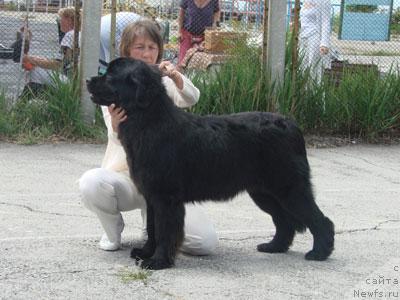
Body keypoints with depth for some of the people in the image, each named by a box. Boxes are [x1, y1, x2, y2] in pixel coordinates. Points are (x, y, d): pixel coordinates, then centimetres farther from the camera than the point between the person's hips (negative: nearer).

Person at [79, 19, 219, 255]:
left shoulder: (165, 83, 6)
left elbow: (191, 98, -17)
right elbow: (118, 138, -14)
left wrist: (176, 77, -39)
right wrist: (115, 125, -39)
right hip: (125, 176, -1)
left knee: (206, 242, -18)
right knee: (91, 183, -36)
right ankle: (113, 230, -3)